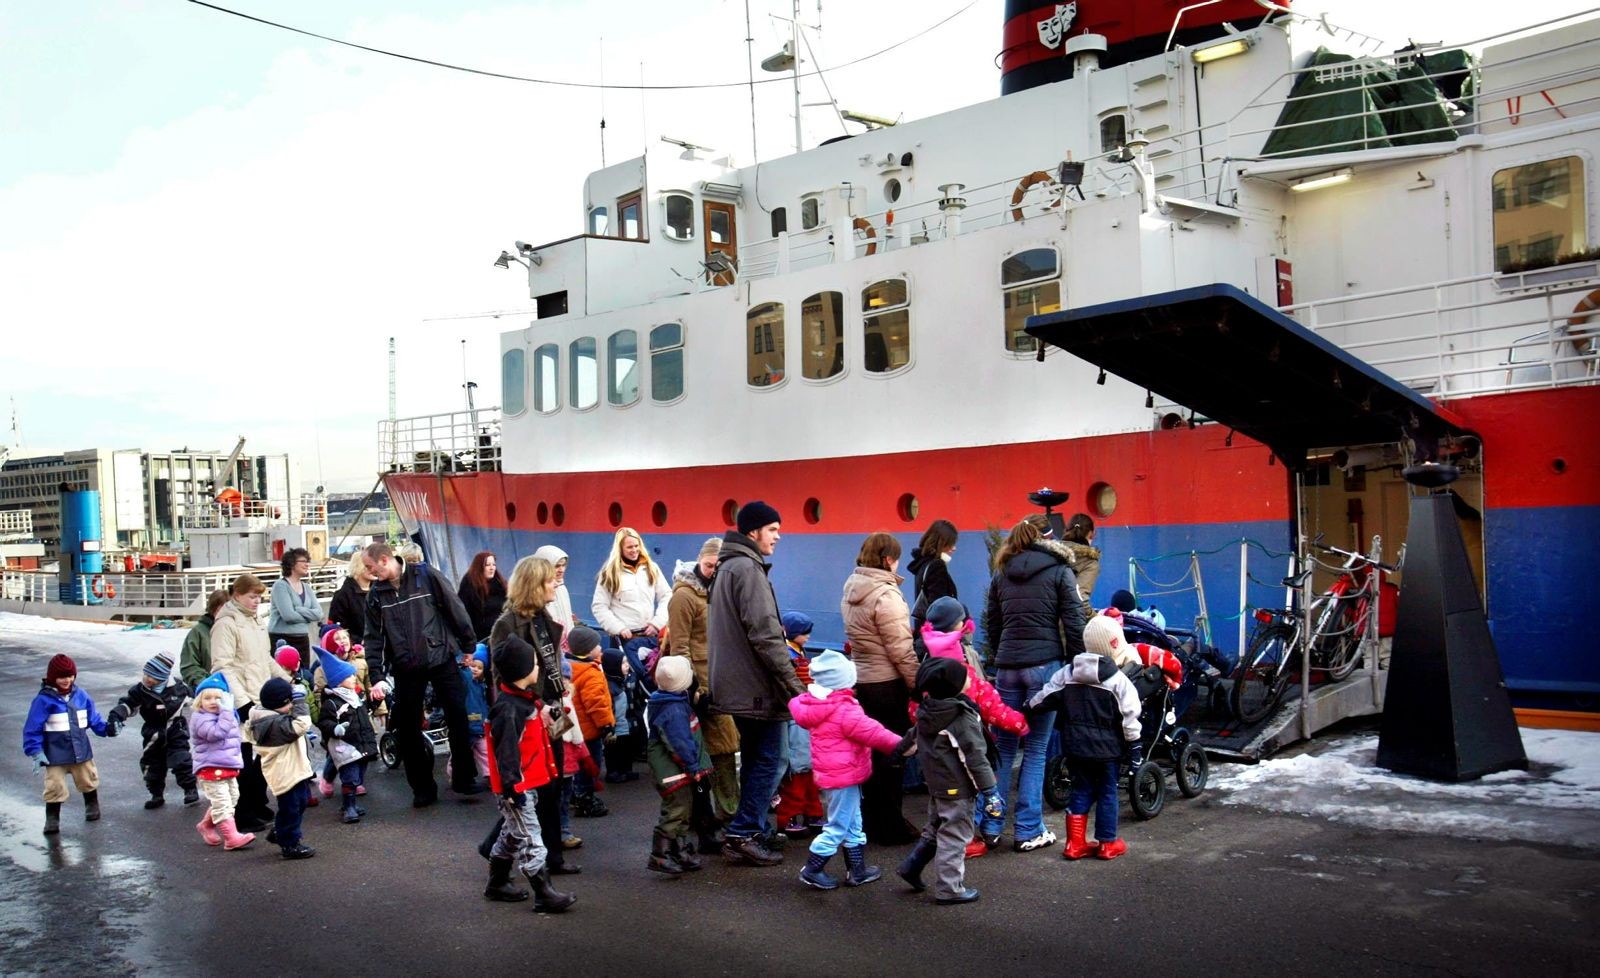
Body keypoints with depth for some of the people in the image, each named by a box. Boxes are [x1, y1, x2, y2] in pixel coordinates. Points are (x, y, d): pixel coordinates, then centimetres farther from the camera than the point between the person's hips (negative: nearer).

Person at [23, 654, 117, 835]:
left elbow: (93, 717, 8)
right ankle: (52, 819, 14)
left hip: (81, 751, 4)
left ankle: (92, 806, 40)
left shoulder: (80, 695, -1)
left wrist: (106, 728, -7)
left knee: (88, 780, 18)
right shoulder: (44, 700, -14)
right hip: (55, 756, -4)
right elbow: (32, 728, -11)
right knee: (55, 787, -2)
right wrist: (35, 752, -16)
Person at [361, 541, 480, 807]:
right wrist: (377, 676, -7)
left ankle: (463, 778, 16)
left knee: (458, 718, 0)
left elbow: (455, 610, -4)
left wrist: (469, 646, -1)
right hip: (405, 668, 3)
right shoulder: (376, 594, 3)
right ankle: (423, 787, 18)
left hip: (442, 659, -3)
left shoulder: (426, 576, -8)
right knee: (407, 728, 5)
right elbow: (374, 637, 2)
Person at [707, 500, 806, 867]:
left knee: (754, 759, 17)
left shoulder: (729, 566, 16)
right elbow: (765, 634, -22)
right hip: (757, 684, -10)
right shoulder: (748, 568, -16)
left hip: (737, 683, 10)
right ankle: (743, 835, -2)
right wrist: (792, 681, -18)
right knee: (769, 760, -4)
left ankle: (754, 830, 23)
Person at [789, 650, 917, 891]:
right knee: (838, 827, 2)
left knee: (852, 825, 20)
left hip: (829, 774, 10)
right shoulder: (845, 711, -24)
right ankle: (812, 870, 9)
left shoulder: (815, 705, 3)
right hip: (843, 776, -10)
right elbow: (872, 732, -22)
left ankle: (857, 870, 28)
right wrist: (899, 744, -13)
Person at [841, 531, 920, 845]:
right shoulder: (885, 594, -18)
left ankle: (872, 821, 25)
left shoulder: (851, 591, 7)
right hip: (888, 684, -8)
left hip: (861, 680, 8)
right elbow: (901, 650, -19)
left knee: (872, 751, 16)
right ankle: (890, 827, 10)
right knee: (892, 754, 2)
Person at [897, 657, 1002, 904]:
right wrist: (989, 790, -14)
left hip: (936, 783, 8)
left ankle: (912, 866, 28)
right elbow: (975, 757, -20)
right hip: (958, 788, -8)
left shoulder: (925, 711, 0)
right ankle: (949, 889, 8)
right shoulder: (963, 719, -22)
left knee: (935, 827, 24)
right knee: (954, 836, 2)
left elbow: (916, 739, 16)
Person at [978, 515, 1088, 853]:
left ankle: (990, 826, 12)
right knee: (1036, 750, 2)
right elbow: (1074, 624, -4)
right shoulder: (1059, 572, 0)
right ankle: (1028, 832, 6)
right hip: (1045, 665, -4)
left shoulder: (1001, 574, 12)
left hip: (1007, 667, 4)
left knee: (1003, 748, 11)